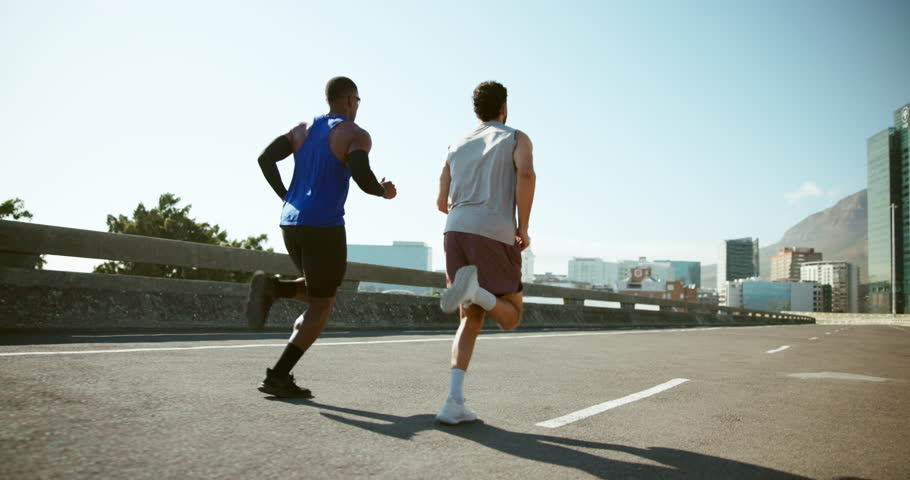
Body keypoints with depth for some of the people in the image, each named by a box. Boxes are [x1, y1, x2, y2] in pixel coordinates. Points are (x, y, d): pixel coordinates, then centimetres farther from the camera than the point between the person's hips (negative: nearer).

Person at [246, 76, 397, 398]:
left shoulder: (302, 129, 15)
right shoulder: (356, 135, -4)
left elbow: (265, 158, 6)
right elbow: (362, 177, -20)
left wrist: (285, 196, 13)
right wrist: (384, 191, 0)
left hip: (290, 223, 7)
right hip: (324, 227, -7)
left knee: (321, 293, 25)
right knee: (321, 306, 5)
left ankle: (272, 288, -5)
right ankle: (278, 377, -2)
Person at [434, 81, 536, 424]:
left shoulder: (457, 146, 24)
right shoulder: (516, 138, 10)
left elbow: (442, 203, 22)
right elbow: (526, 174, -13)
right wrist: (523, 227, -6)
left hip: (456, 231, 5)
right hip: (495, 236, -4)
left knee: (471, 320, 14)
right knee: (510, 318, 11)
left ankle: (455, 402, -4)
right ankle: (475, 289, -24)